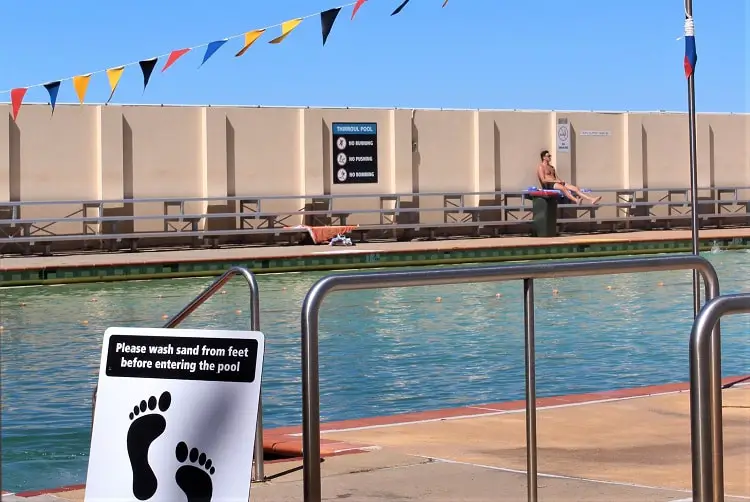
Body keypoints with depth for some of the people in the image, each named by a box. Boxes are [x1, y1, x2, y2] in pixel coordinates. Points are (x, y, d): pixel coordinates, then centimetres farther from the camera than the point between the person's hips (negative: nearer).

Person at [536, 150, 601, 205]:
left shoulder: (551, 167, 27)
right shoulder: (541, 167, 1)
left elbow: (556, 178, 20)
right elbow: (543, 180, -12)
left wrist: (560, 180, -4)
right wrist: (555, 181, -17)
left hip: (555, 183, 8)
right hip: (548, 185, -8)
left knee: (576, 188, -12)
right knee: (563, 188, -40)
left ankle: (592, 199, -27)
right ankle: (576, 200, -61)